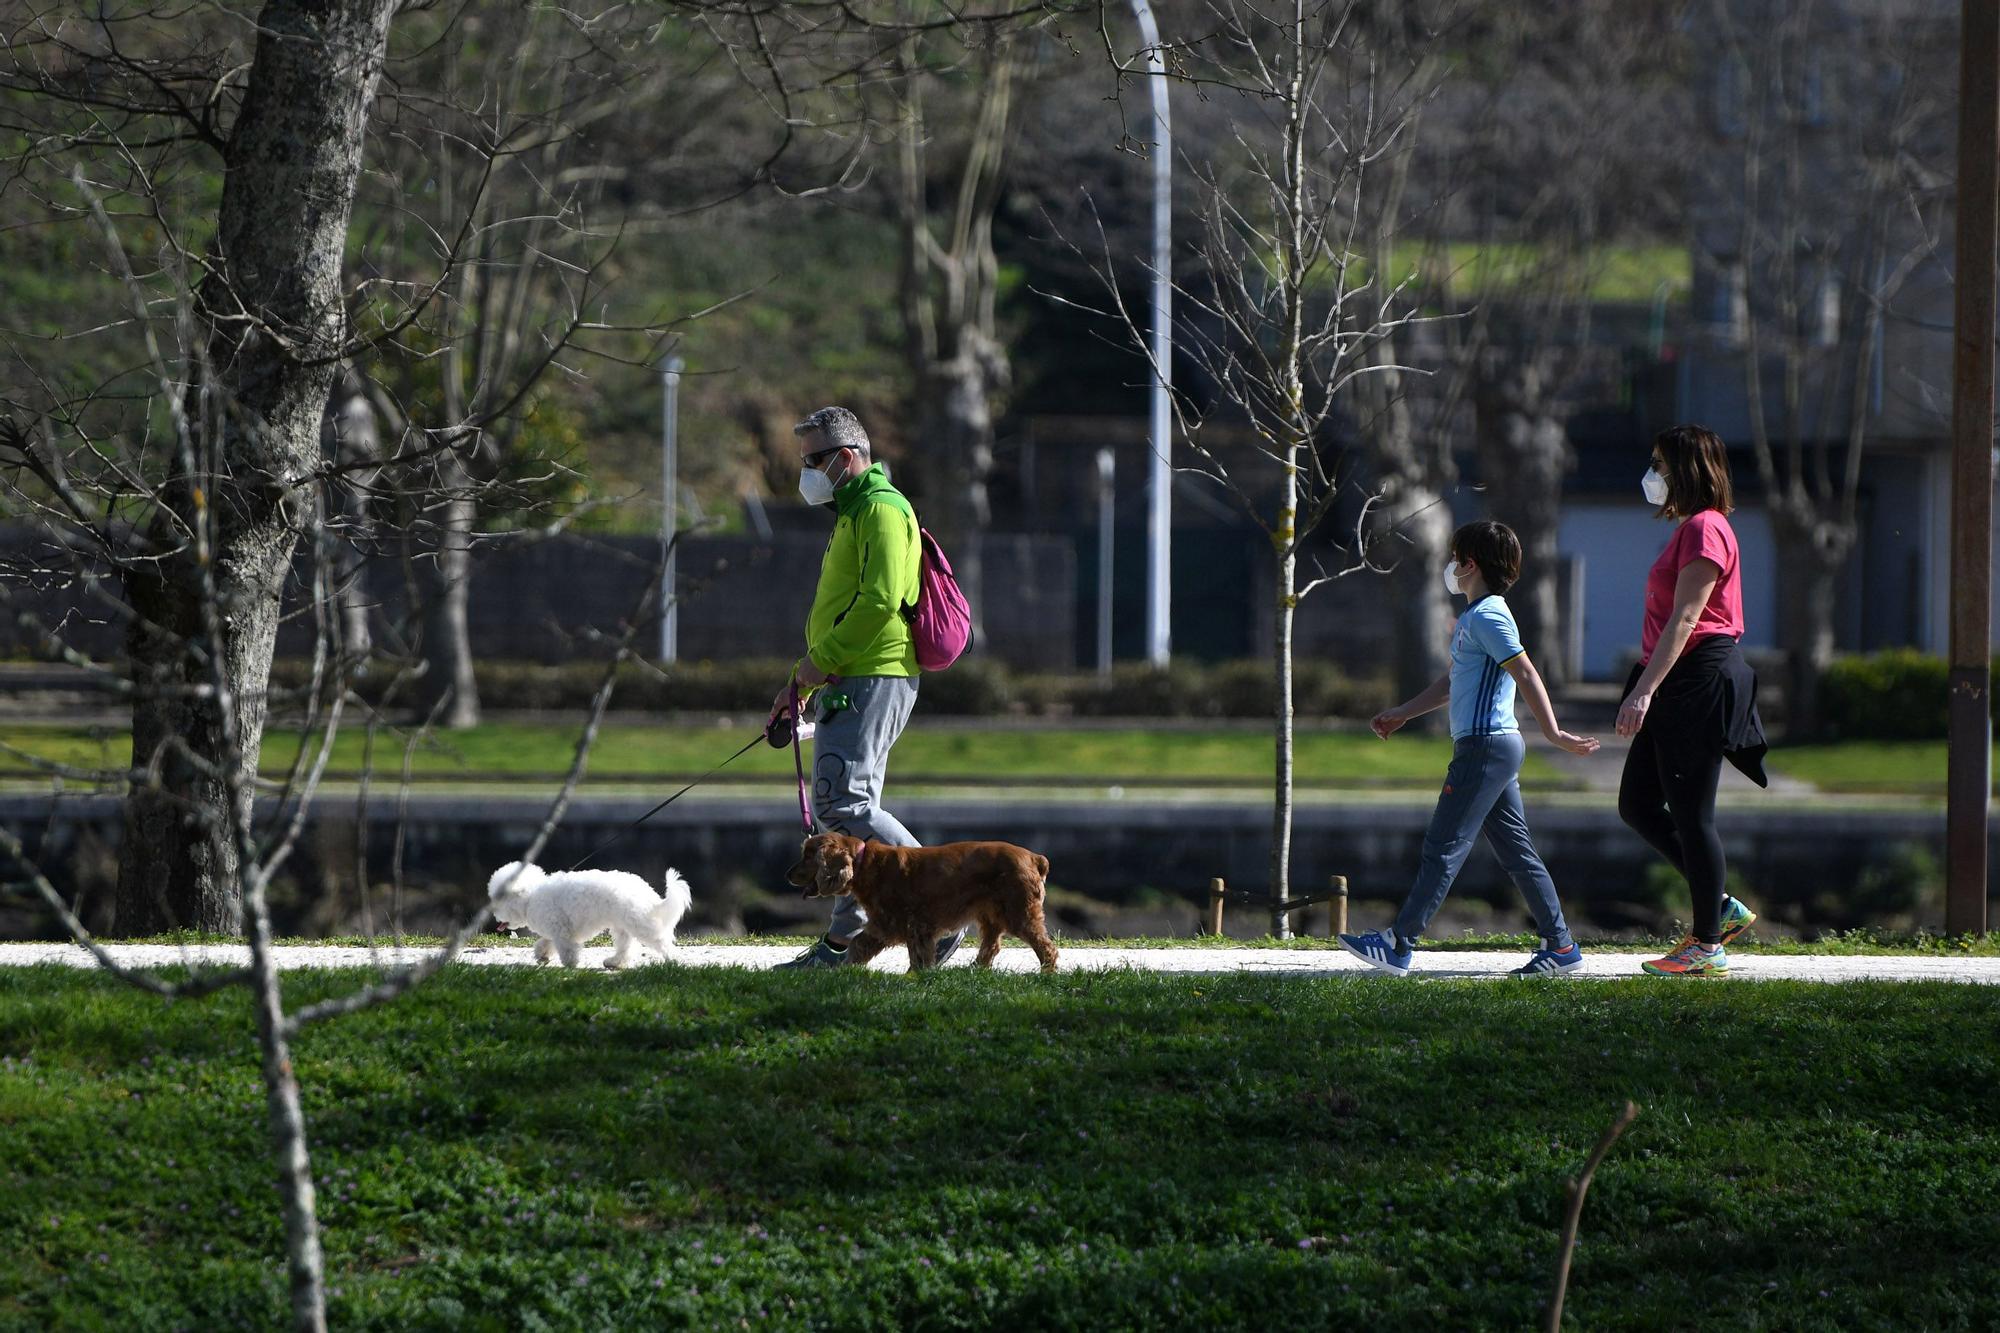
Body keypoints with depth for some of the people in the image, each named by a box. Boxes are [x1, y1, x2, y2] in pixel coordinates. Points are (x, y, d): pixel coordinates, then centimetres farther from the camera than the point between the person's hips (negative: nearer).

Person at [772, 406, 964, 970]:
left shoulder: (881, 510, -10)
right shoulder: (851, 514, 24)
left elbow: (880, 600, -22)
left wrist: (821, 660, -16)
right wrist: (797, 684, 25)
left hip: (871, 683, -11)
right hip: (848, 685, 11)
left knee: (845, 804, -18)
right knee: (836, 809, 9)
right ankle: (844, 938, 11)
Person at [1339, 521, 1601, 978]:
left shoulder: (1488, 617, -12)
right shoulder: (1473, 618, 19)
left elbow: (1526, 675, -19)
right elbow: (1453, 683, 30)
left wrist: (1553, 734, -24)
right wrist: (1403, 713, 32)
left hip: (1485, 747, -10)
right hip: (1497, 747, 10)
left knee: (1444, 846, -9)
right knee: (1516, 850, 10)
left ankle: (1398, 945, -10)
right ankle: (1559, 945, 9)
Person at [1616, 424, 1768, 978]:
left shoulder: (1705, 529, -13)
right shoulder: (1689, 528, 18)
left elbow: (1684, 620, -21)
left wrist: (1644, 691, -26)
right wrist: (1645, 689, 23)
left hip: (1700, 682, -11)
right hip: (1677, 689, 11)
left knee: (1690, 815, -5)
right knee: (1637, 805, 11)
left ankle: (1707, 946, 2)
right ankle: (1721, 909, 16)